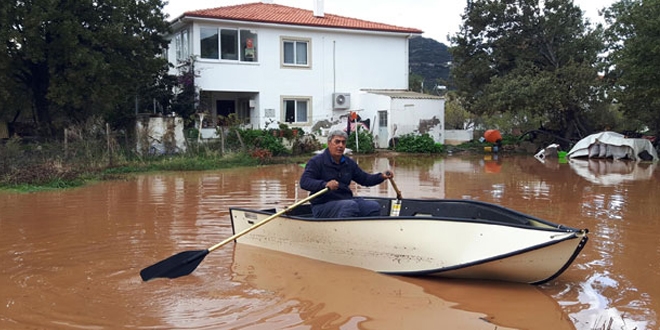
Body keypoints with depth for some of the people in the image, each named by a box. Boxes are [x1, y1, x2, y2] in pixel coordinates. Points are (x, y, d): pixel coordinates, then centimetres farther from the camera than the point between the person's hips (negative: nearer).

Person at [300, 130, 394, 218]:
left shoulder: (349, 163, 16)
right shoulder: (316, 161, -6)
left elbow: (364, 179, 24)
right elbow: (304, 182, -18)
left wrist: (381, 176, 5)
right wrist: (325, 184, -36)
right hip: (323, 206, -7)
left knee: (374, 206, -12)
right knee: (351, 205, -33)